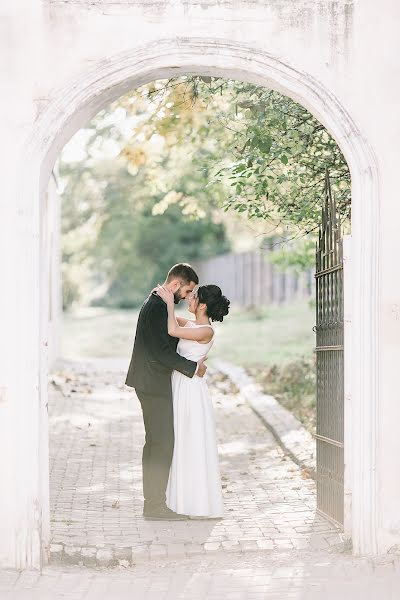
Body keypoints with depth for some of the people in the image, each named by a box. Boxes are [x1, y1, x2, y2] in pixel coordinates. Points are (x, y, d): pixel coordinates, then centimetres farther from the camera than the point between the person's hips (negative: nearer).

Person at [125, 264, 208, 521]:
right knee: (163, 443, -7)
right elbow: (162, 351, -23)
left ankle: (153, 500, 20)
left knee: (155, 442, 14)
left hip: (151, 384, 11)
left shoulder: (157, 303, 14)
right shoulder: (158, 307, -19)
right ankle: (156, 505, -3)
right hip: (155, 385, -11)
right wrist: (193, 367, -15)